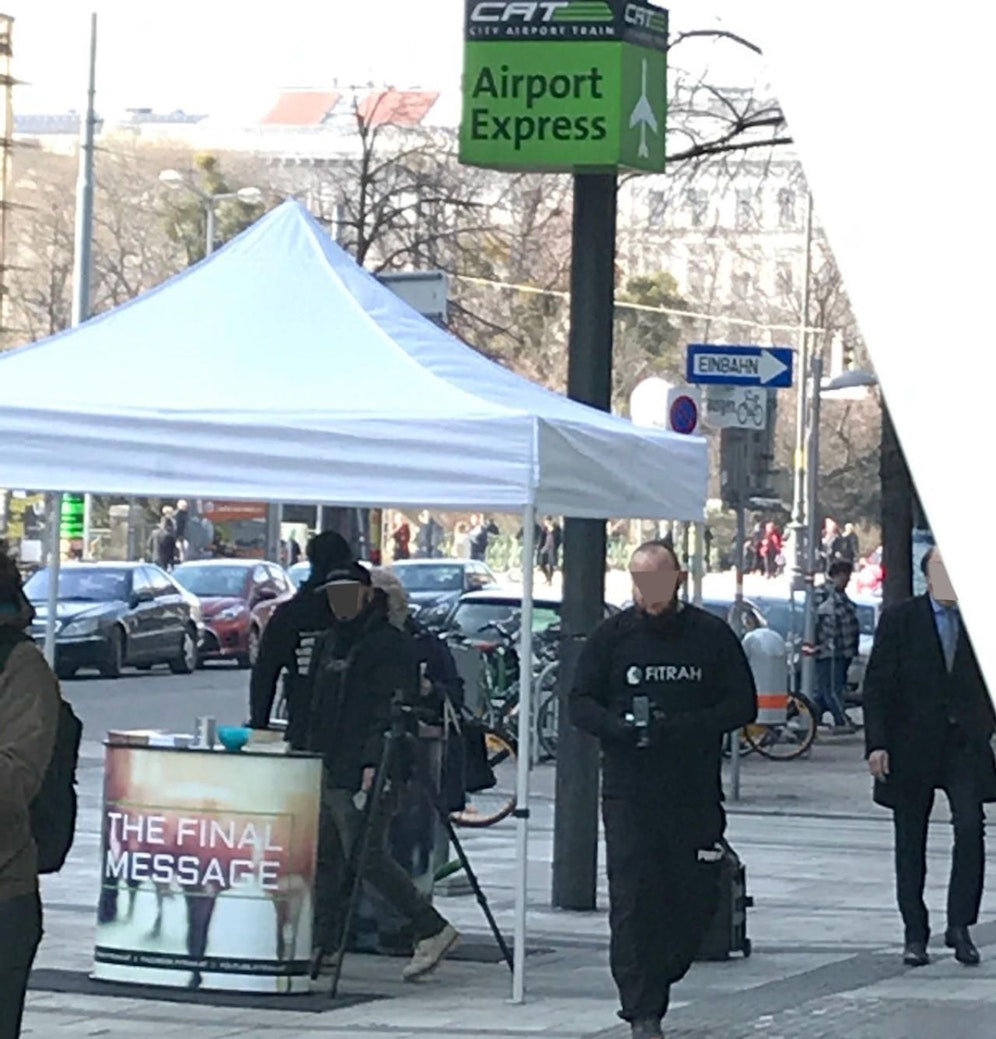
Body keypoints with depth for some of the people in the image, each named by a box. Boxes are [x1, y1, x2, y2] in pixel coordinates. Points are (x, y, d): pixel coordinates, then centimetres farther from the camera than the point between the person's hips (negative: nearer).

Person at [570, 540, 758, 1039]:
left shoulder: (712, 636, 4)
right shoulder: (612, 636, 6)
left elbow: (743, 705, 3)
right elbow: (581, 704, 7)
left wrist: (683, 727, -14)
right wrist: (624, 728, -14)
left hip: (695, 792, 1)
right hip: (628, 791, -1)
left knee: (697, 897, 2)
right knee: (632, 900, -7)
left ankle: (653, 986, 23)